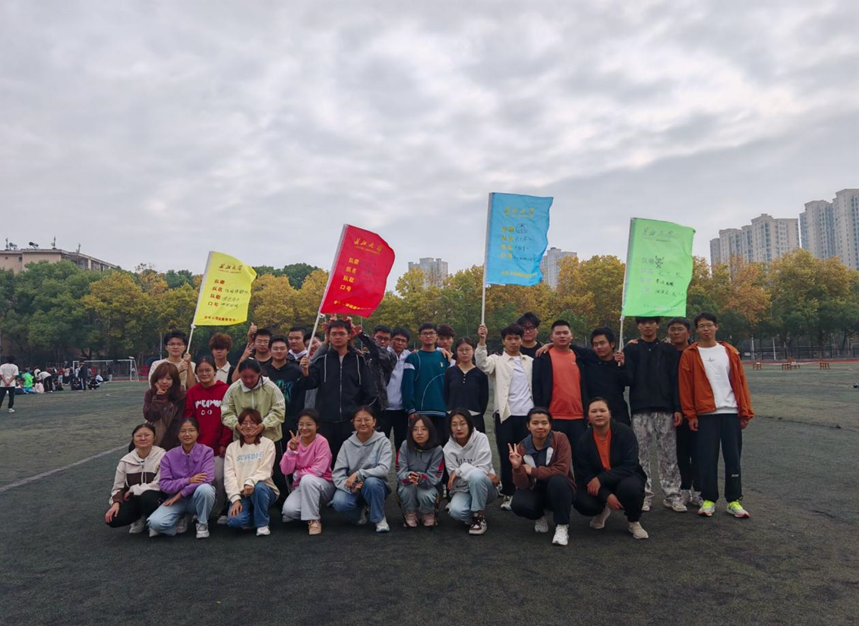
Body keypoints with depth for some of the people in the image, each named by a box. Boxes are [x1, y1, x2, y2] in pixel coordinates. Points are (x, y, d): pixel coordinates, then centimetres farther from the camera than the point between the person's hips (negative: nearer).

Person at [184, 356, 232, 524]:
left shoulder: (225, 390, -4)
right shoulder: (192, 392, 5)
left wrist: (224, 443, -6)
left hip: (219, 445, -2)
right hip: (198, 445, 3)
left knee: (219, 478, 0)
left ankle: (222, 511, 16)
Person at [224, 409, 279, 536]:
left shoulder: (267, 444, -1)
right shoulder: (232, 447, 6)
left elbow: (265, 471, -12)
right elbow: (229, 475, -3)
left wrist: (250, 482, -32)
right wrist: (235, 498, -16)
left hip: (264, 490, -1)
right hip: (241, 493, 2)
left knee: (259, 487, -37)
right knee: (234, 521, -27)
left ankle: (262, 523, -11)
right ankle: (252, 516, 11)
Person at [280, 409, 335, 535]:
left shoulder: (322, 442, -15)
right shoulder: (293, 442, -1)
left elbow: (318, 471, -21)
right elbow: (285, 470, -8)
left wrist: (296, 474, -10)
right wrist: (291, 450, -21)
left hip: (323, 486, -4)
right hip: (300, 486, 4)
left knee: (307, 479, -37)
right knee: (289, 510, -26)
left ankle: (314, 520, -20)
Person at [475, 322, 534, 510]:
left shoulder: (530, 361, 13)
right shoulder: (497, 360, 2)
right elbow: (482, 364, -19)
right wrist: (482, 341, -31)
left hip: (527, 415, 3)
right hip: (505, 415, -3)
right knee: (507, 457, 1)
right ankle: (508, 494, 13)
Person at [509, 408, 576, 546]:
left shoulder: (560, 438, -17)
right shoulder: (521, 447, -10)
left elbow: (562, 470, -26)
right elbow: (522, 485, -13)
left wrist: (532, 471, -20)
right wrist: (517, 468, -34)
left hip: (561, 490, -2)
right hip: (536, 491, 2)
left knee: (557, 480, -36)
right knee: (519, 504, -29)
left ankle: (562, 526, -13)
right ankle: (540, 517, 9)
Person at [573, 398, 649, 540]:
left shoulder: (625, 432, -19)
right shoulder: (583, 441, -13)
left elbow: (629, 467, -23)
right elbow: (583, 475, -12)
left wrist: (600, 479, -30)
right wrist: (606, 496, -26)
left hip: (626, 477, -1)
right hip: (596, 484, 2)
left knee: (630, 486, -38)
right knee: (582, 502, -27)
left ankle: (633, 521, -2)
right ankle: (601, 511, 14)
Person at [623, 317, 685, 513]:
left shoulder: (668, 349, 9)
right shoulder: (631, 349, 6)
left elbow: (675, 380, 5)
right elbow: (629, 379, -3)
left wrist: (677, 408, -2)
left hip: (665, 410, 1)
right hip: (640, 410, -1)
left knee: (669, 455, 4)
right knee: (641, 455, 4)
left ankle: (672, 495, 13)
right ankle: (644, 495, 13)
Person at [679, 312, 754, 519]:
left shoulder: (730, 352, 8)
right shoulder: (689, 354, 0)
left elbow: (740, 382, 7)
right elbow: (685, 386, -2)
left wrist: (745, 412, 2)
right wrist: (690, 414, -6)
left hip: (731, 412, 2)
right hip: (705, 414, -2)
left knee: (733, 457, 6)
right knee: (707, 458, 1)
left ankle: (734, 501, 17)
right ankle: (708, 500, 12)